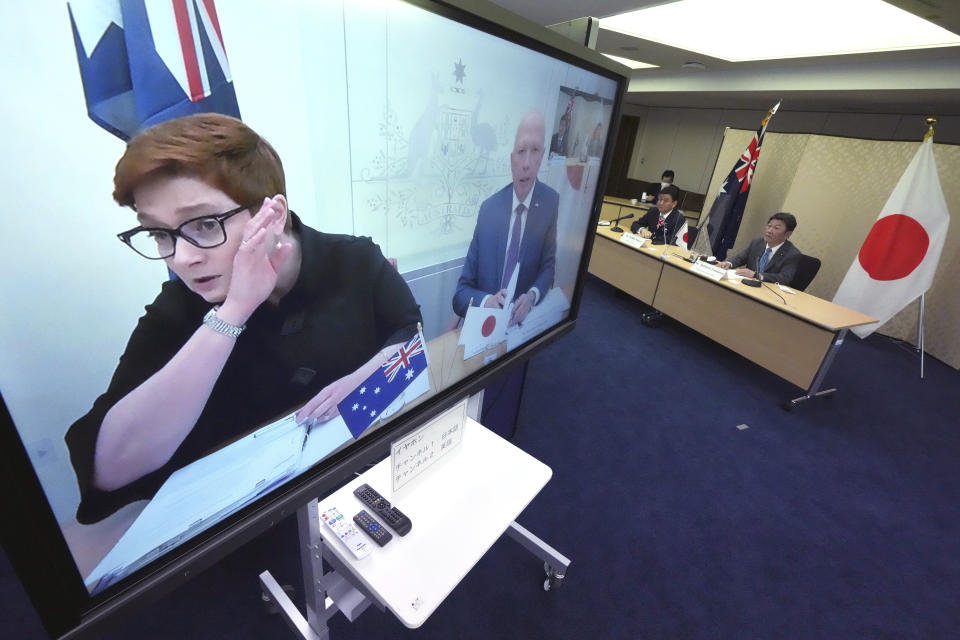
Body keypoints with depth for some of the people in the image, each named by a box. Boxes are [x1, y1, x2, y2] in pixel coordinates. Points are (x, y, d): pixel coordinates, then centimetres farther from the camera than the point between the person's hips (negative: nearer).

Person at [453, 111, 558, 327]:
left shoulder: (551, 203, -2)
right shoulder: (488, 208, 0)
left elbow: (550, 266, 5)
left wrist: (533, 295, -15)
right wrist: (486, 301, -19)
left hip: (524, 322, -1)